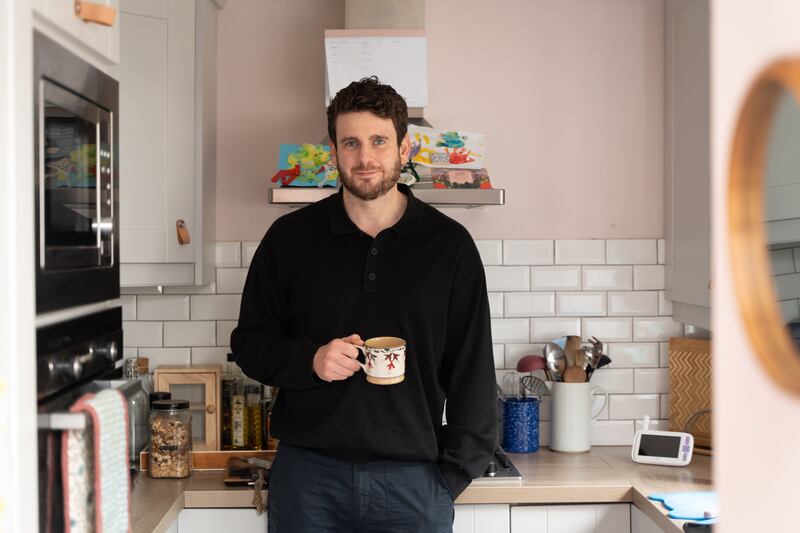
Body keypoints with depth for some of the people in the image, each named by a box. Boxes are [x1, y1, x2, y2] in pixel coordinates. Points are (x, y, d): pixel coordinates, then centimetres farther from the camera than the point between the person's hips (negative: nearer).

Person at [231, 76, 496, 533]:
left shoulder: (450, 245, 2)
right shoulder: (289, 238, 3)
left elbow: (473, 372, 3)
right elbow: (250, 343, 9)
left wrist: (454, 474, -2)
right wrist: (309, 360, -11)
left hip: (414, 478, 0)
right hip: (306, 475, 1)